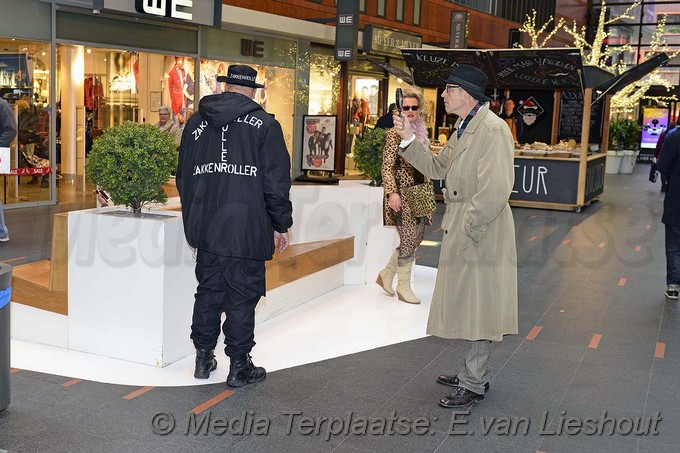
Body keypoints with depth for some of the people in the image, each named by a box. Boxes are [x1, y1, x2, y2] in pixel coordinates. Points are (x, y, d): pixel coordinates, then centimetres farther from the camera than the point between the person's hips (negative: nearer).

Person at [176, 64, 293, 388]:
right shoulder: (264, 125, -5)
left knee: (208, 291, 16)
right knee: (242, 296, 3)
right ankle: (239, 366, 12)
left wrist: (192, 220, 25)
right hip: (246, 230, -5)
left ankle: (203, 358, 26)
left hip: (205, 228, 5)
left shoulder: (196, 123, 10)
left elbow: (184, 177, 16)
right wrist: (281, 225, 2)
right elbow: (276, 181, -7)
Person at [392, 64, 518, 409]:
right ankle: (473, 373, 32)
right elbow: (437, 167, 16)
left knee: (476, 308, 0)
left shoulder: (492, 130, -18)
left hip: (480, 232, -10)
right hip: (460, 231, 10)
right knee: (467, 306, 18)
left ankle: (474, 385, 13)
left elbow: (495, 190, -24)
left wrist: (467, 230, -20)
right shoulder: (463, 129, 14)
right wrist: (409, 139, 5)